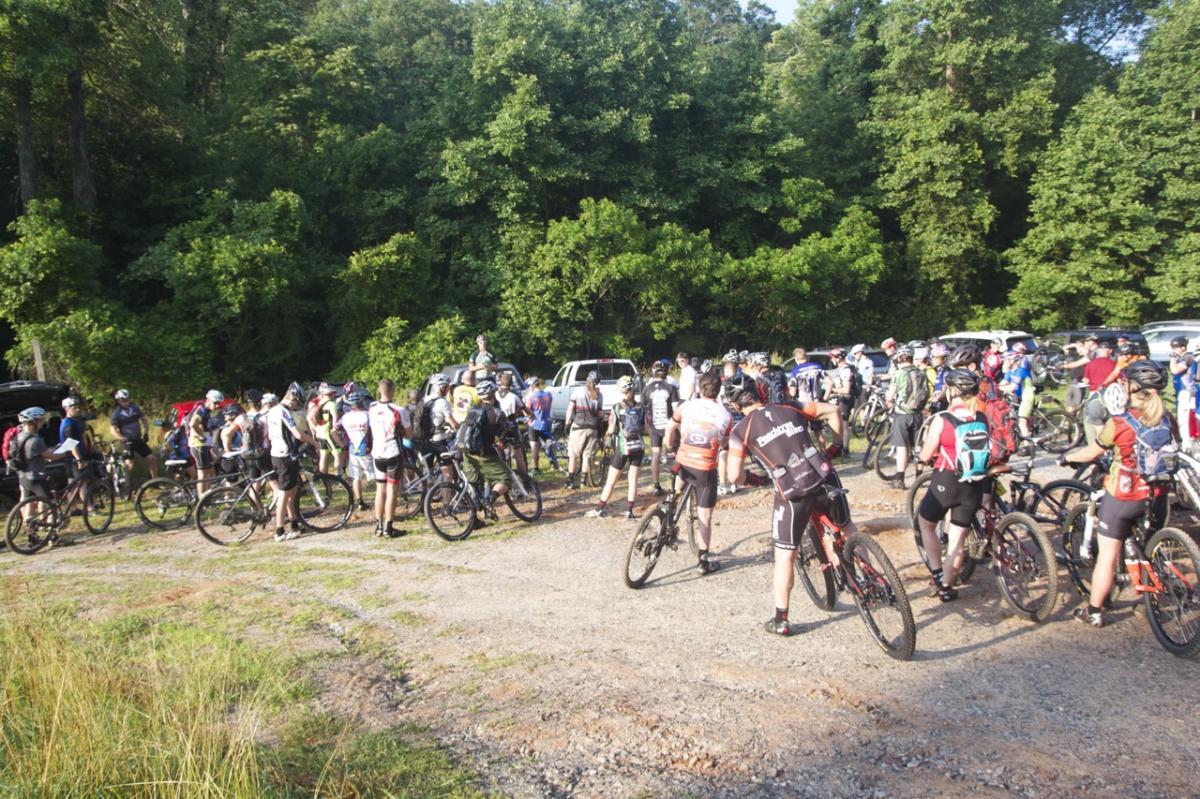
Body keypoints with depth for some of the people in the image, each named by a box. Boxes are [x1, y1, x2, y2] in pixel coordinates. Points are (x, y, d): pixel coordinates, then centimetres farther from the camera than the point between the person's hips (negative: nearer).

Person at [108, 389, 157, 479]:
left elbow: (144, 420, 9)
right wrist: (123, 439, -28)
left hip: (138, 440, 4)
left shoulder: (135, 408, 1)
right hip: (127, 442, -4)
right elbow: (113, 430, -15)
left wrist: (146, 433, -5)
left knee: (152, 459, -2)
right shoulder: (116, 413, -10)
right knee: (129, 465, -16)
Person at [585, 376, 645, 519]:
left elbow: (611, 430, -11)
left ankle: (599, 509, 9)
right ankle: (629, 510, 8)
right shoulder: (641, 407, 1)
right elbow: (646, 427, 5)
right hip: (638, 447, 3)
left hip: (622, 448, -3)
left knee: (611, 480, 4)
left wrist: (606, 433, 10)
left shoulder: (616, 408, -9)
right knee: (633, 479, 9)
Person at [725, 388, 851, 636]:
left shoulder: (741, 431, 2)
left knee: (785, 557, 10)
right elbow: (833, 410, 9)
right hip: (825, 479, 3)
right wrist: (837, 444, 21)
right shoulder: (790, 408, 11)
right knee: (846, 527, 29)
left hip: (792, 494, -3)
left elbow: (735, 476, -4)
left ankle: (780, 621, 15)